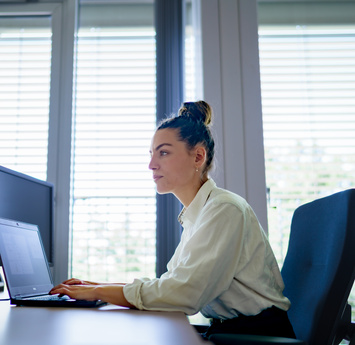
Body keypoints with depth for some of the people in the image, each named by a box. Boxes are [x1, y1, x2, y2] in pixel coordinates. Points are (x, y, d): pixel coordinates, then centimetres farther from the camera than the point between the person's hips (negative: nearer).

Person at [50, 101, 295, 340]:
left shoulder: (225, 209, -18)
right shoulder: (196, 214, 10)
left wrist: (99, 292, -16)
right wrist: (99, 286, 4)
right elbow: (171, 283, 10)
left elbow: (184, 293, -24)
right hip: (227, 329, 7)